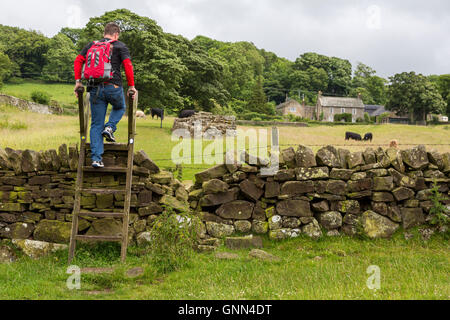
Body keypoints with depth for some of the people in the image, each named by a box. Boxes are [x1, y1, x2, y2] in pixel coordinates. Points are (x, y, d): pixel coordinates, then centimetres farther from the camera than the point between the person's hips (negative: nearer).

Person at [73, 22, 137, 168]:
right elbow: (128, 65, -7)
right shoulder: (120, 46, 6)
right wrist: (131, 86, -2)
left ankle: (96, 158, 1)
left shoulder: (92, 45, 16)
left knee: (96, 125, 8)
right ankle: (110, 127, 5)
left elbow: (78, 61, 6)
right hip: (113, 87, -2)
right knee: (120, 107, 31)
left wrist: (78, 81, 7)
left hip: (95, 89, 3)